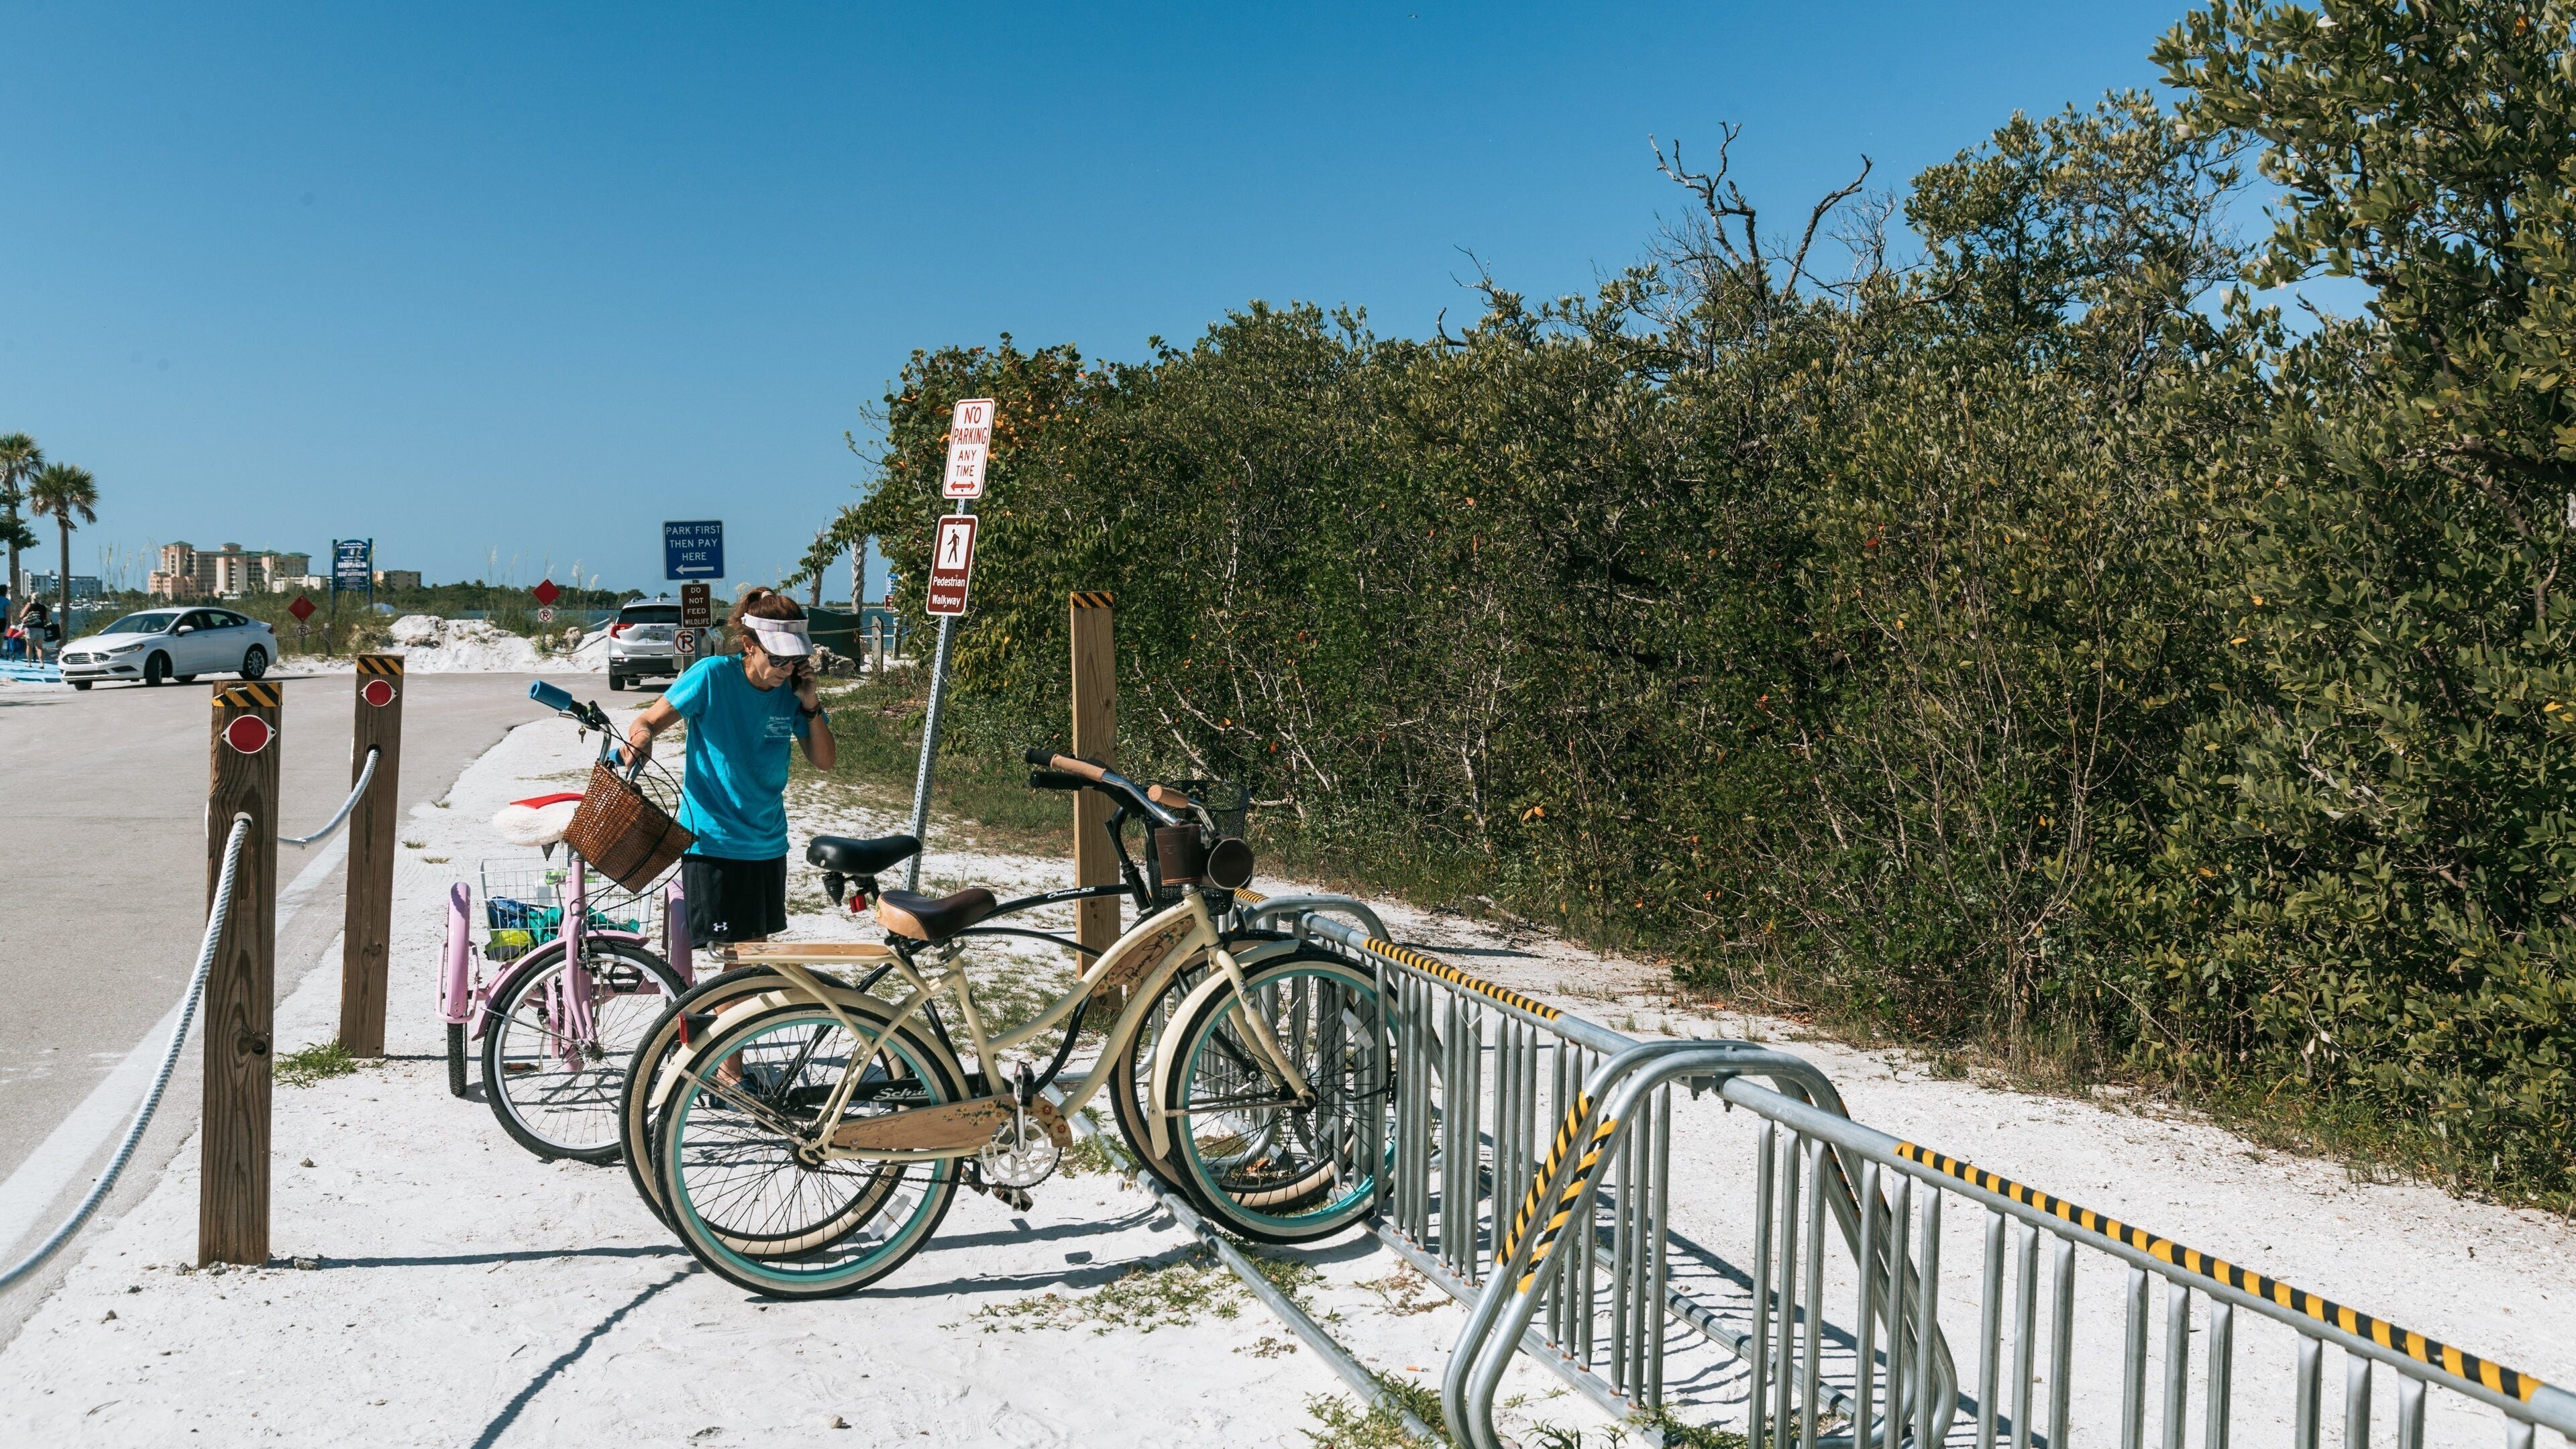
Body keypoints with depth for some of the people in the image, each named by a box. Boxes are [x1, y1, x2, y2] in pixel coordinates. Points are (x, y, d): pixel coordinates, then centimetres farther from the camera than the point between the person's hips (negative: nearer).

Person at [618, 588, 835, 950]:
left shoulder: (792, 689, -1)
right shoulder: (712, 675, -13)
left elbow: (824, 760, 2)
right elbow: (648, 721, -7)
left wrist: (810, 703, -12)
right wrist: (640, 737, -31)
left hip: (767, 844, 5)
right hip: (712, 841, -5)